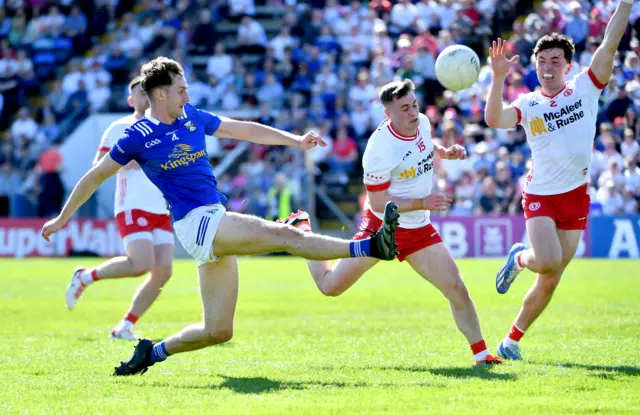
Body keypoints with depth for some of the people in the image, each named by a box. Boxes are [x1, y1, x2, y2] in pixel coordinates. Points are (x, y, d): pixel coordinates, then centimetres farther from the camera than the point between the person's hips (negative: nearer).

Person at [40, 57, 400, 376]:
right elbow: (96, 176, 6)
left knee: (218, 331, 7)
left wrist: (296, 140, 12)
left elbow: (245, 130, 19)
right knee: (284, 235, -21)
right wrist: (62, 218, 12)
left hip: (218, 225, 8)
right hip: (195, 222, -8)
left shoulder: (191, 117, 12)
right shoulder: (138, 136, -3)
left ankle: (153, 352, 20)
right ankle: (370, 247, -28)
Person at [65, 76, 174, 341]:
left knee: (163, 271, -8)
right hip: (132, 208, -6)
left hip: (162, 211, 6)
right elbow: (97, 167, -5)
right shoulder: (119, 128, 1)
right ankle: (85, 277, 1)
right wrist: (123, 162, -21)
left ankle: (125, 326, 0)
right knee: (142, 264, -22)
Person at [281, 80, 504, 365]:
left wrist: (446, 152, 0)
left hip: (419, 229, 5)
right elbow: (377, 203, -21)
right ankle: (302, 229, 29)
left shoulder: (422, 122, -5)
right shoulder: (380, 149, -26)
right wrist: (422, 203, -27)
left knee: (456, 288, -7)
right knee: (330, 286, 4)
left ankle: (481, 354, 5)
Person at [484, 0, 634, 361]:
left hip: (576, 196, 2)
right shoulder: (527, 104, 0)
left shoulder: (585, 88, 2)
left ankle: (513, 340, 21)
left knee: (550, 282, 5)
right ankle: (519, 257, 10)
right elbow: (494, 119, -19)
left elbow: (610, 44, -7)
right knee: (548, 262, -26)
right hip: (541, 196, -2)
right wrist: (499, 77, -29)